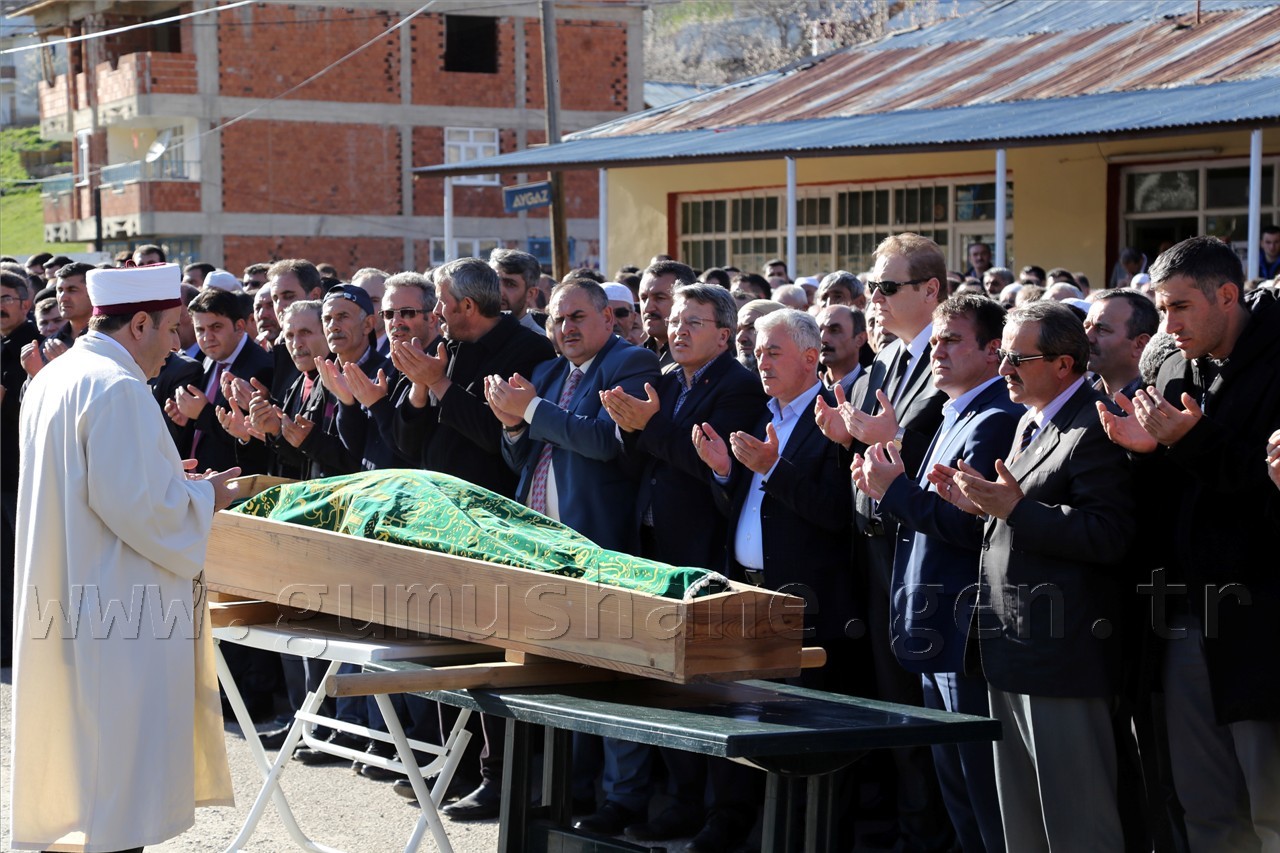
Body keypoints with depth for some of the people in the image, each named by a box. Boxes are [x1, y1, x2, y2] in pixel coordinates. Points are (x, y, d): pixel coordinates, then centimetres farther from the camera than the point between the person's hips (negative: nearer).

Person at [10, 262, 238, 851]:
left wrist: (166, 480, 16)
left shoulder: (51, 379, 13)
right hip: (119, 611, -10)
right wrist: (203, 495, -8)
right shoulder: (119, 388, -18)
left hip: (58, 608, 10)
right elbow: (133, 503, -24)